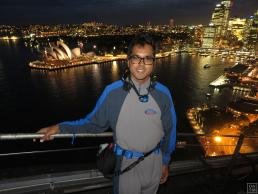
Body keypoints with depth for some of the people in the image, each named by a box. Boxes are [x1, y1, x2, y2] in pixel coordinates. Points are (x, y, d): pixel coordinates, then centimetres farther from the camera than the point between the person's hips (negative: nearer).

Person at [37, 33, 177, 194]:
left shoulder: (163, 94, -12)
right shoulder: (112, 92, -16)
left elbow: (169, 130, -2)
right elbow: (94, 122, -8)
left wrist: (165, 162, 8)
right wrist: (61, 128, -15)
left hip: (154, 162, 3)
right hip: (126, 162, -2)